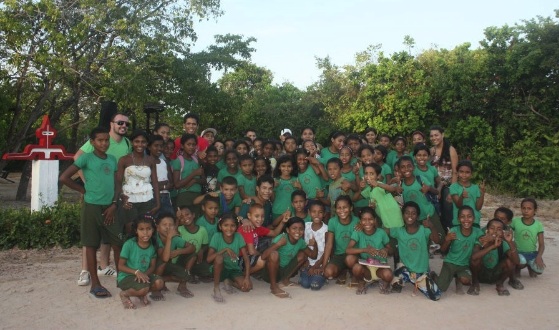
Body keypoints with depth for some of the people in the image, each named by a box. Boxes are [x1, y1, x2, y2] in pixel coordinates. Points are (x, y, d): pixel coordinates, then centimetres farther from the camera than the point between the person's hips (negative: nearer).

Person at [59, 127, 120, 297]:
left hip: (110, 207, 5)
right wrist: (85, 190, -3)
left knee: (118, 244, 6)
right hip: (92, 207, -5)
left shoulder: (112, 159, 10)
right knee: (91, 245, 4)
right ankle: (95, 284, 13)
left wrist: (114, 204, 1)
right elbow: (64, 178, -9)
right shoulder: (86, 158, -5)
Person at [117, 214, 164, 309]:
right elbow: (120, 266, -12)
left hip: (143, 275, 5)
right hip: (126, 276, -5)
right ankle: (124, 294, 1)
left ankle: (141, 293, 8)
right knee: (144, 288, -31)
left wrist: (145, 274, -20)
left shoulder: (152, 246, -2)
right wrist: (136, 272, -24)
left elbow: (152, 267, 1)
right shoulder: (129, 244, -16)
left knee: (159, 283, -21)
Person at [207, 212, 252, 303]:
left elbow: (246, 259, -11)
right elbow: (209, 259, -25)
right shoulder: (217, 237, -18)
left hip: (234, 269, 2)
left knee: (247, 287, -21)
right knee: (219, 257, -35)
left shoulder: (238, 237, -13)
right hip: (220, 269, -2)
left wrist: (247, 277, -21)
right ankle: (216, 288, -15)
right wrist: (225, 249, -34)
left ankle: (228, 282, 10)